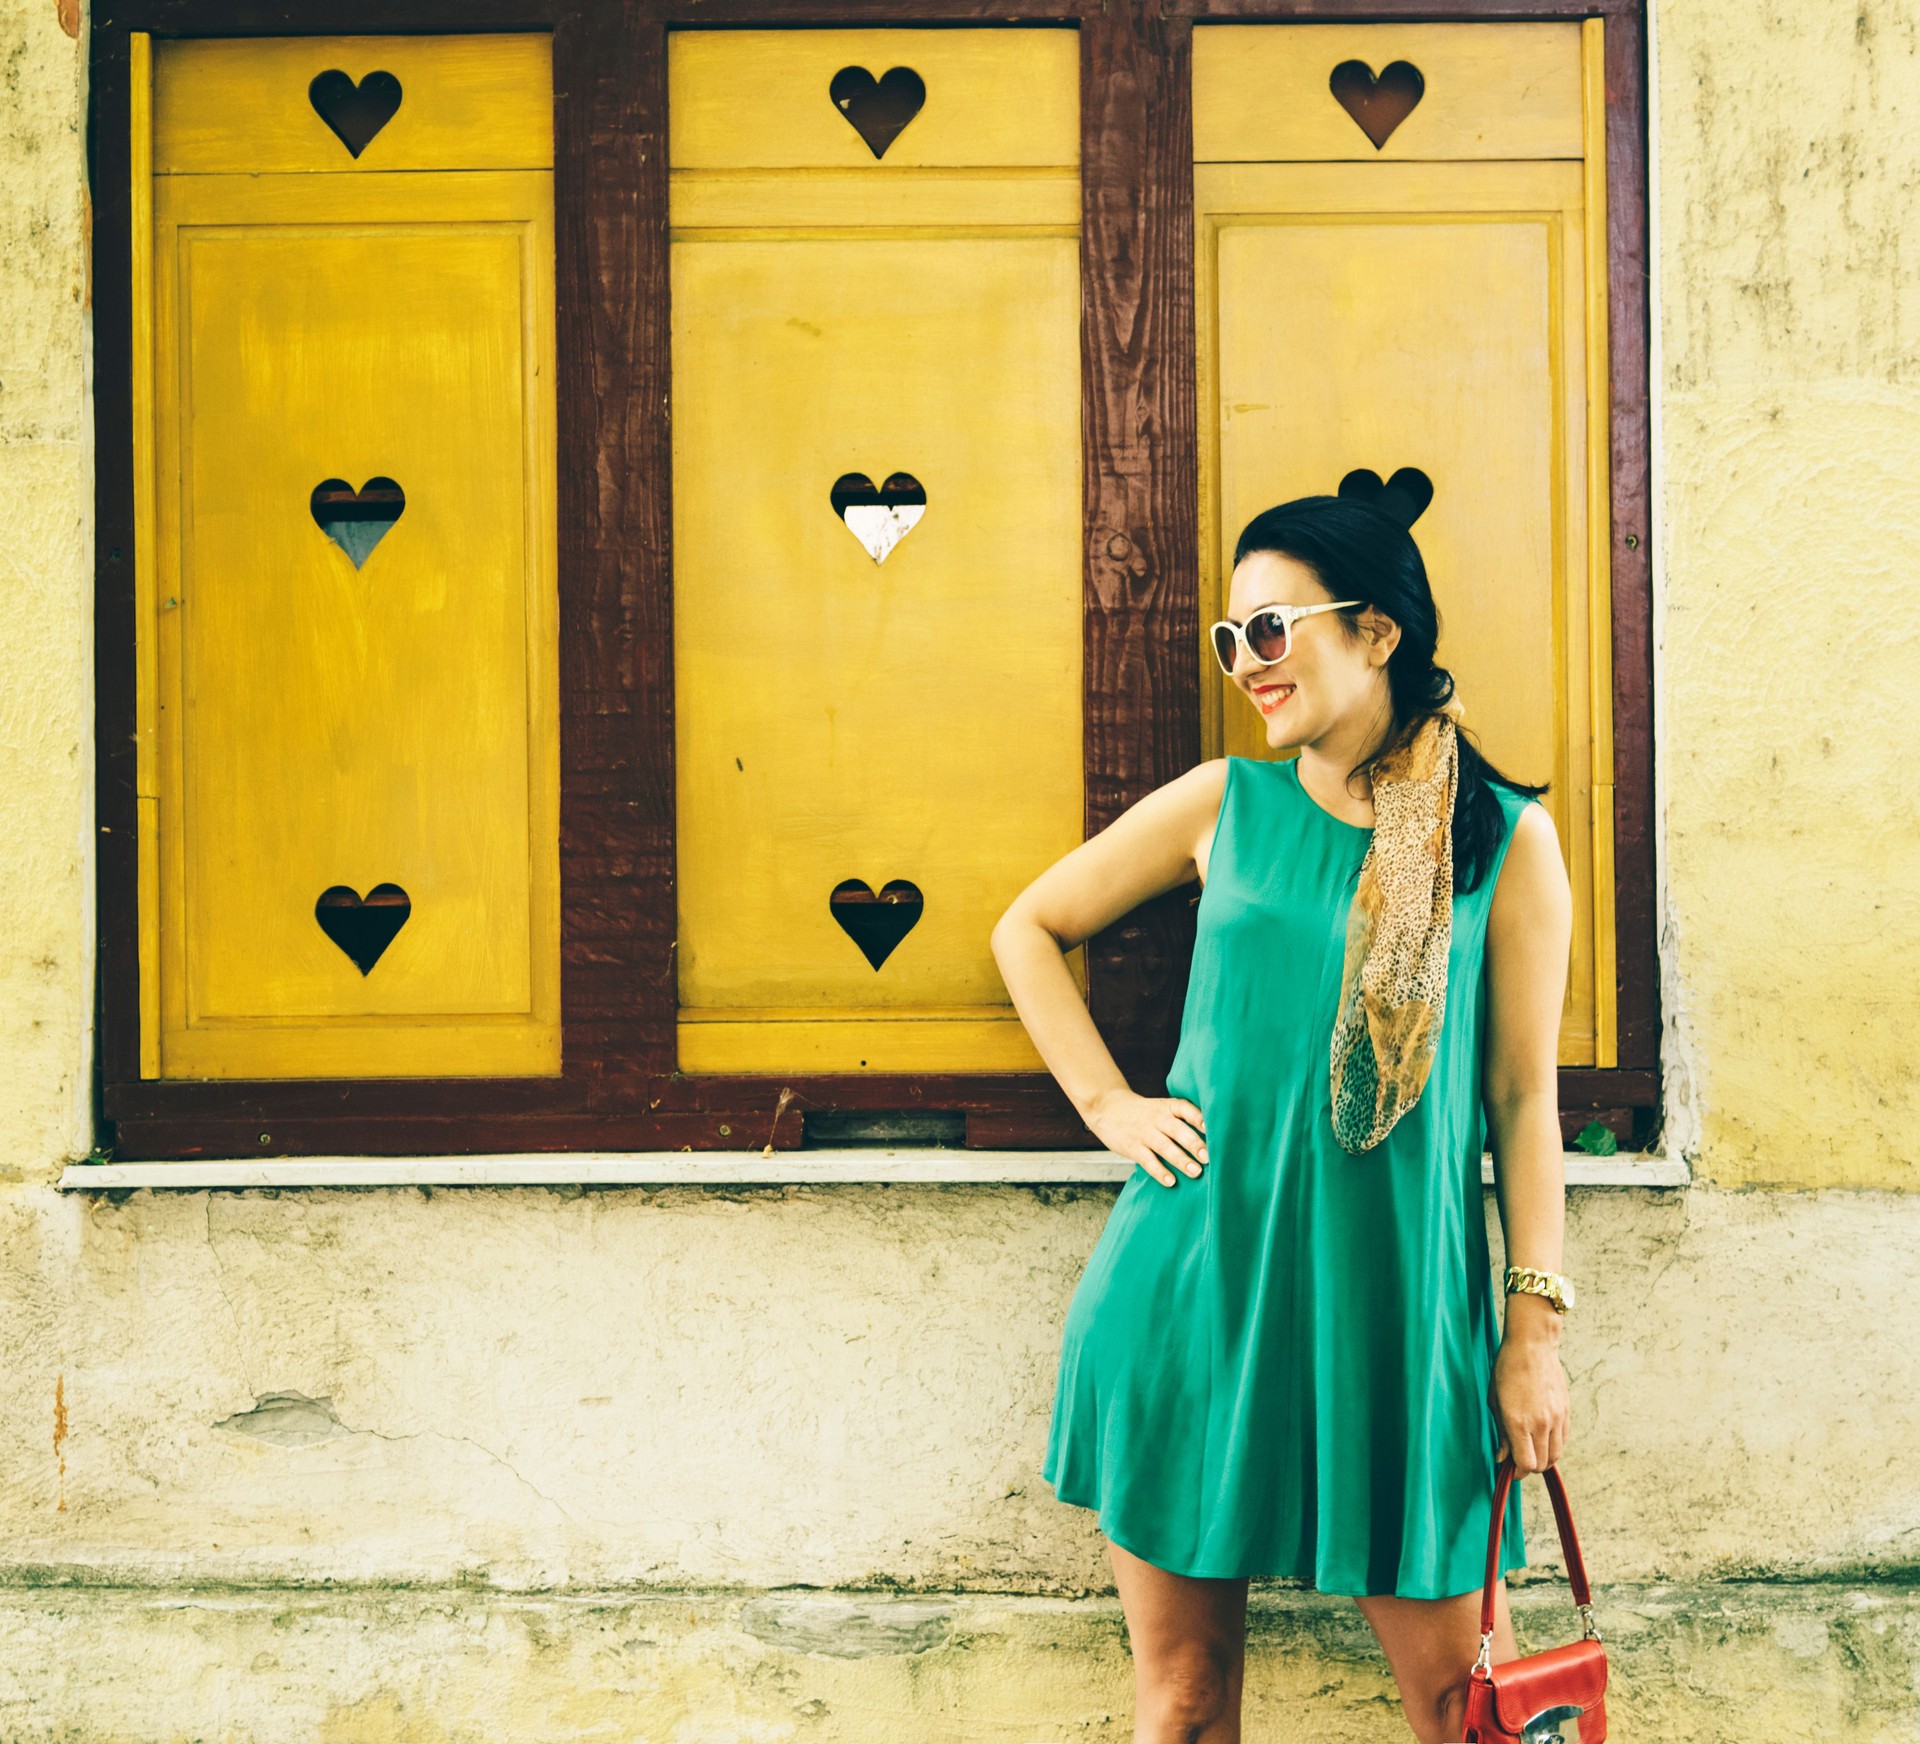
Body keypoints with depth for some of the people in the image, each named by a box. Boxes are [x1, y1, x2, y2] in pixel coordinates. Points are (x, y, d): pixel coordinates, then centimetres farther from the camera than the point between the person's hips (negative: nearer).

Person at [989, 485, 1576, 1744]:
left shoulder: (1508, 840, 0)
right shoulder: (1226, 804, 5)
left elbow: (1524, 1096, 2)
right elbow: (1030, 929, 16)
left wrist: (1536, 1326, -1)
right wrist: (1108, 1104, 5)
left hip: (1395, 1299, -1)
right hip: (1195, 1289, 2)